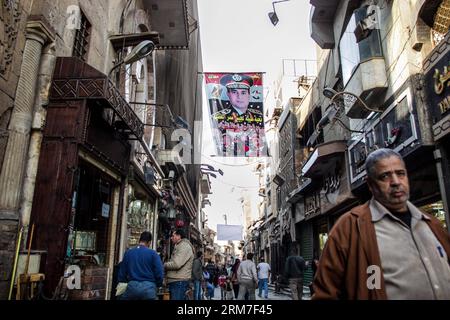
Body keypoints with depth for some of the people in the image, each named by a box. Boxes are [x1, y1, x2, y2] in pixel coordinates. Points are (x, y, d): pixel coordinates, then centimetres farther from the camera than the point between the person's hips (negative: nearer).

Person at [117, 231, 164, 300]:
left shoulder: (128, 252, 8)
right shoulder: (152, 253, -2)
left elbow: (122, 272, 11)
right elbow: (159, 273, -6)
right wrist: (157, 285, 12)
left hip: (132, 286, 2)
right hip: (148, 288, -2)